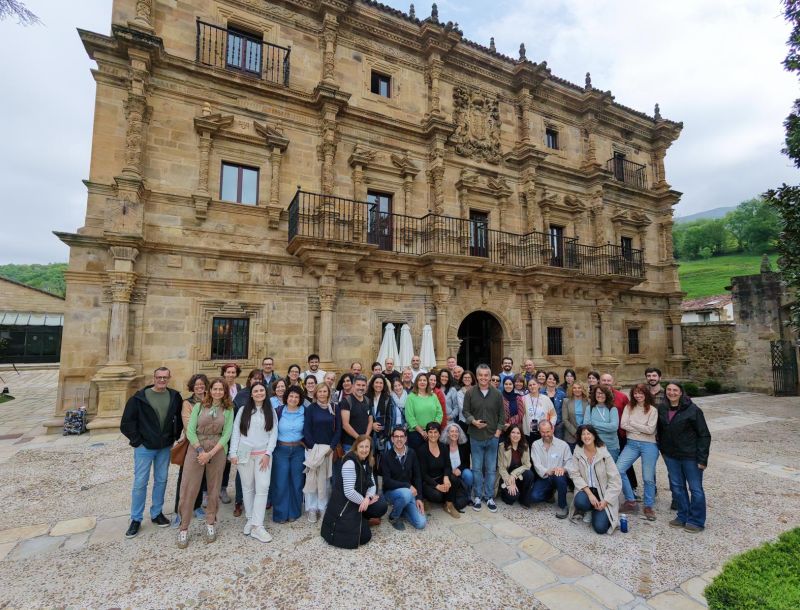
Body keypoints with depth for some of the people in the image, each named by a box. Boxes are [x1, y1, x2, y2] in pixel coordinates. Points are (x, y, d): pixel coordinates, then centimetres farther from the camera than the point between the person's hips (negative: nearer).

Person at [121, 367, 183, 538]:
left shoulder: (175, 397, -1)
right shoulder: (139, 397, -10)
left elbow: (179, 418, 10)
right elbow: (126, 422, -6)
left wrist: (175, 436, 3)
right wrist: (137, 441, -9)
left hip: (165, 448, 3)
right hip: (144, 447, -3)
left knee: (161, 481, 13)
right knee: (140, 483, 5)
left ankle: (157, 513, 29)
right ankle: (136, 519, 21)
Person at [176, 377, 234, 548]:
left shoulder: (228, 410, 1)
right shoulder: (199, 407, 2)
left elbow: (226, 434, -5)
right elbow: (190, 431, -3)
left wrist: (211, 453, -14)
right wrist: (200, 450, -13)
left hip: (217, 450, 0)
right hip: (196, 448, 0)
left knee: (214, 487, 9)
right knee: (188, 488, 1)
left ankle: (210, 523, 27)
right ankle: (183, 528, 17)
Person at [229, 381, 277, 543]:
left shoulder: (271, 411, 5)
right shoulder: (243, 410, 4)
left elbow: (274, 434, 2)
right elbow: (235, 432, 2)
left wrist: (268, 453, -7)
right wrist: (233, 453, -6)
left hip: (263, 454, 0)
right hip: (245, 454, 0)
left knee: (262, 488, -7)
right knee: (247, 487, 8)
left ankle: (257, 526, -1)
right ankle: (250, 519, 24)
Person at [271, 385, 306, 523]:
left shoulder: (304, 412, -2)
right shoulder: (279, 411, -5)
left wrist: (305, 443, -1)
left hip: (298, 450, 1)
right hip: (281, 450, -1)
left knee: (296, 481, 9)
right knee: (280, 482, 3)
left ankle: (294, 512, 25)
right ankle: (280, 513, 19)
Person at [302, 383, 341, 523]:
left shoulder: (334, 408, 4)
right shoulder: (311, 408, 0)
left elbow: (338, 429, 2)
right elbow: (306, 429, -4)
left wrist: (332, 447, -7)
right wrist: (312, 447, -12)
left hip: (329, 449, 1)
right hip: (313, 448, -1)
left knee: (325, 479, 5)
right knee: (312, 478, 0)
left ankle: (323, 507, 18)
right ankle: (311, 508, 12)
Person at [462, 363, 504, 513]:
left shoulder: (497, 394, 0)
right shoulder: (470, 393, -4)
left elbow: (501, 414, 4)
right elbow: (465, 411, -1)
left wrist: (499, 430, -3)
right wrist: (473, 421, -18)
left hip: (492, 436, 1)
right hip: (476, 437, -1)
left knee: (491, 469, 10)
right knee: (477, 468, 9)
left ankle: (489, 497, 24)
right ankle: (478, 496, 23)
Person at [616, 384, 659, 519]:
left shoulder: (652, 410, -1)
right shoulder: (628, 407, 7)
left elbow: (650, 429, -11)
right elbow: (623, 425, -3)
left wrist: (632, 423, -5)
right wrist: (641, 429, -10)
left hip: (649, 445, -2)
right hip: (631, 444, 2)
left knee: (648, 478, 3)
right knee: (618, 470, -10)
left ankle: (648, 506, 23)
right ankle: (631, 501, 5)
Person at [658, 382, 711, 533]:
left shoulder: (692, 410, -13)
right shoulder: (662, 409, 2)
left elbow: (704, 435, -11)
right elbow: (660, 431, 13)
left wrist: (702, 458, -14)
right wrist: (662, 449, 10)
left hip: (690, 456, -5)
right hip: (671, 456, 5)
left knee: (695, 488, 6)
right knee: (677, 487, 14)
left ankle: (696, 521, 20)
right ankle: (683, 516, 29)